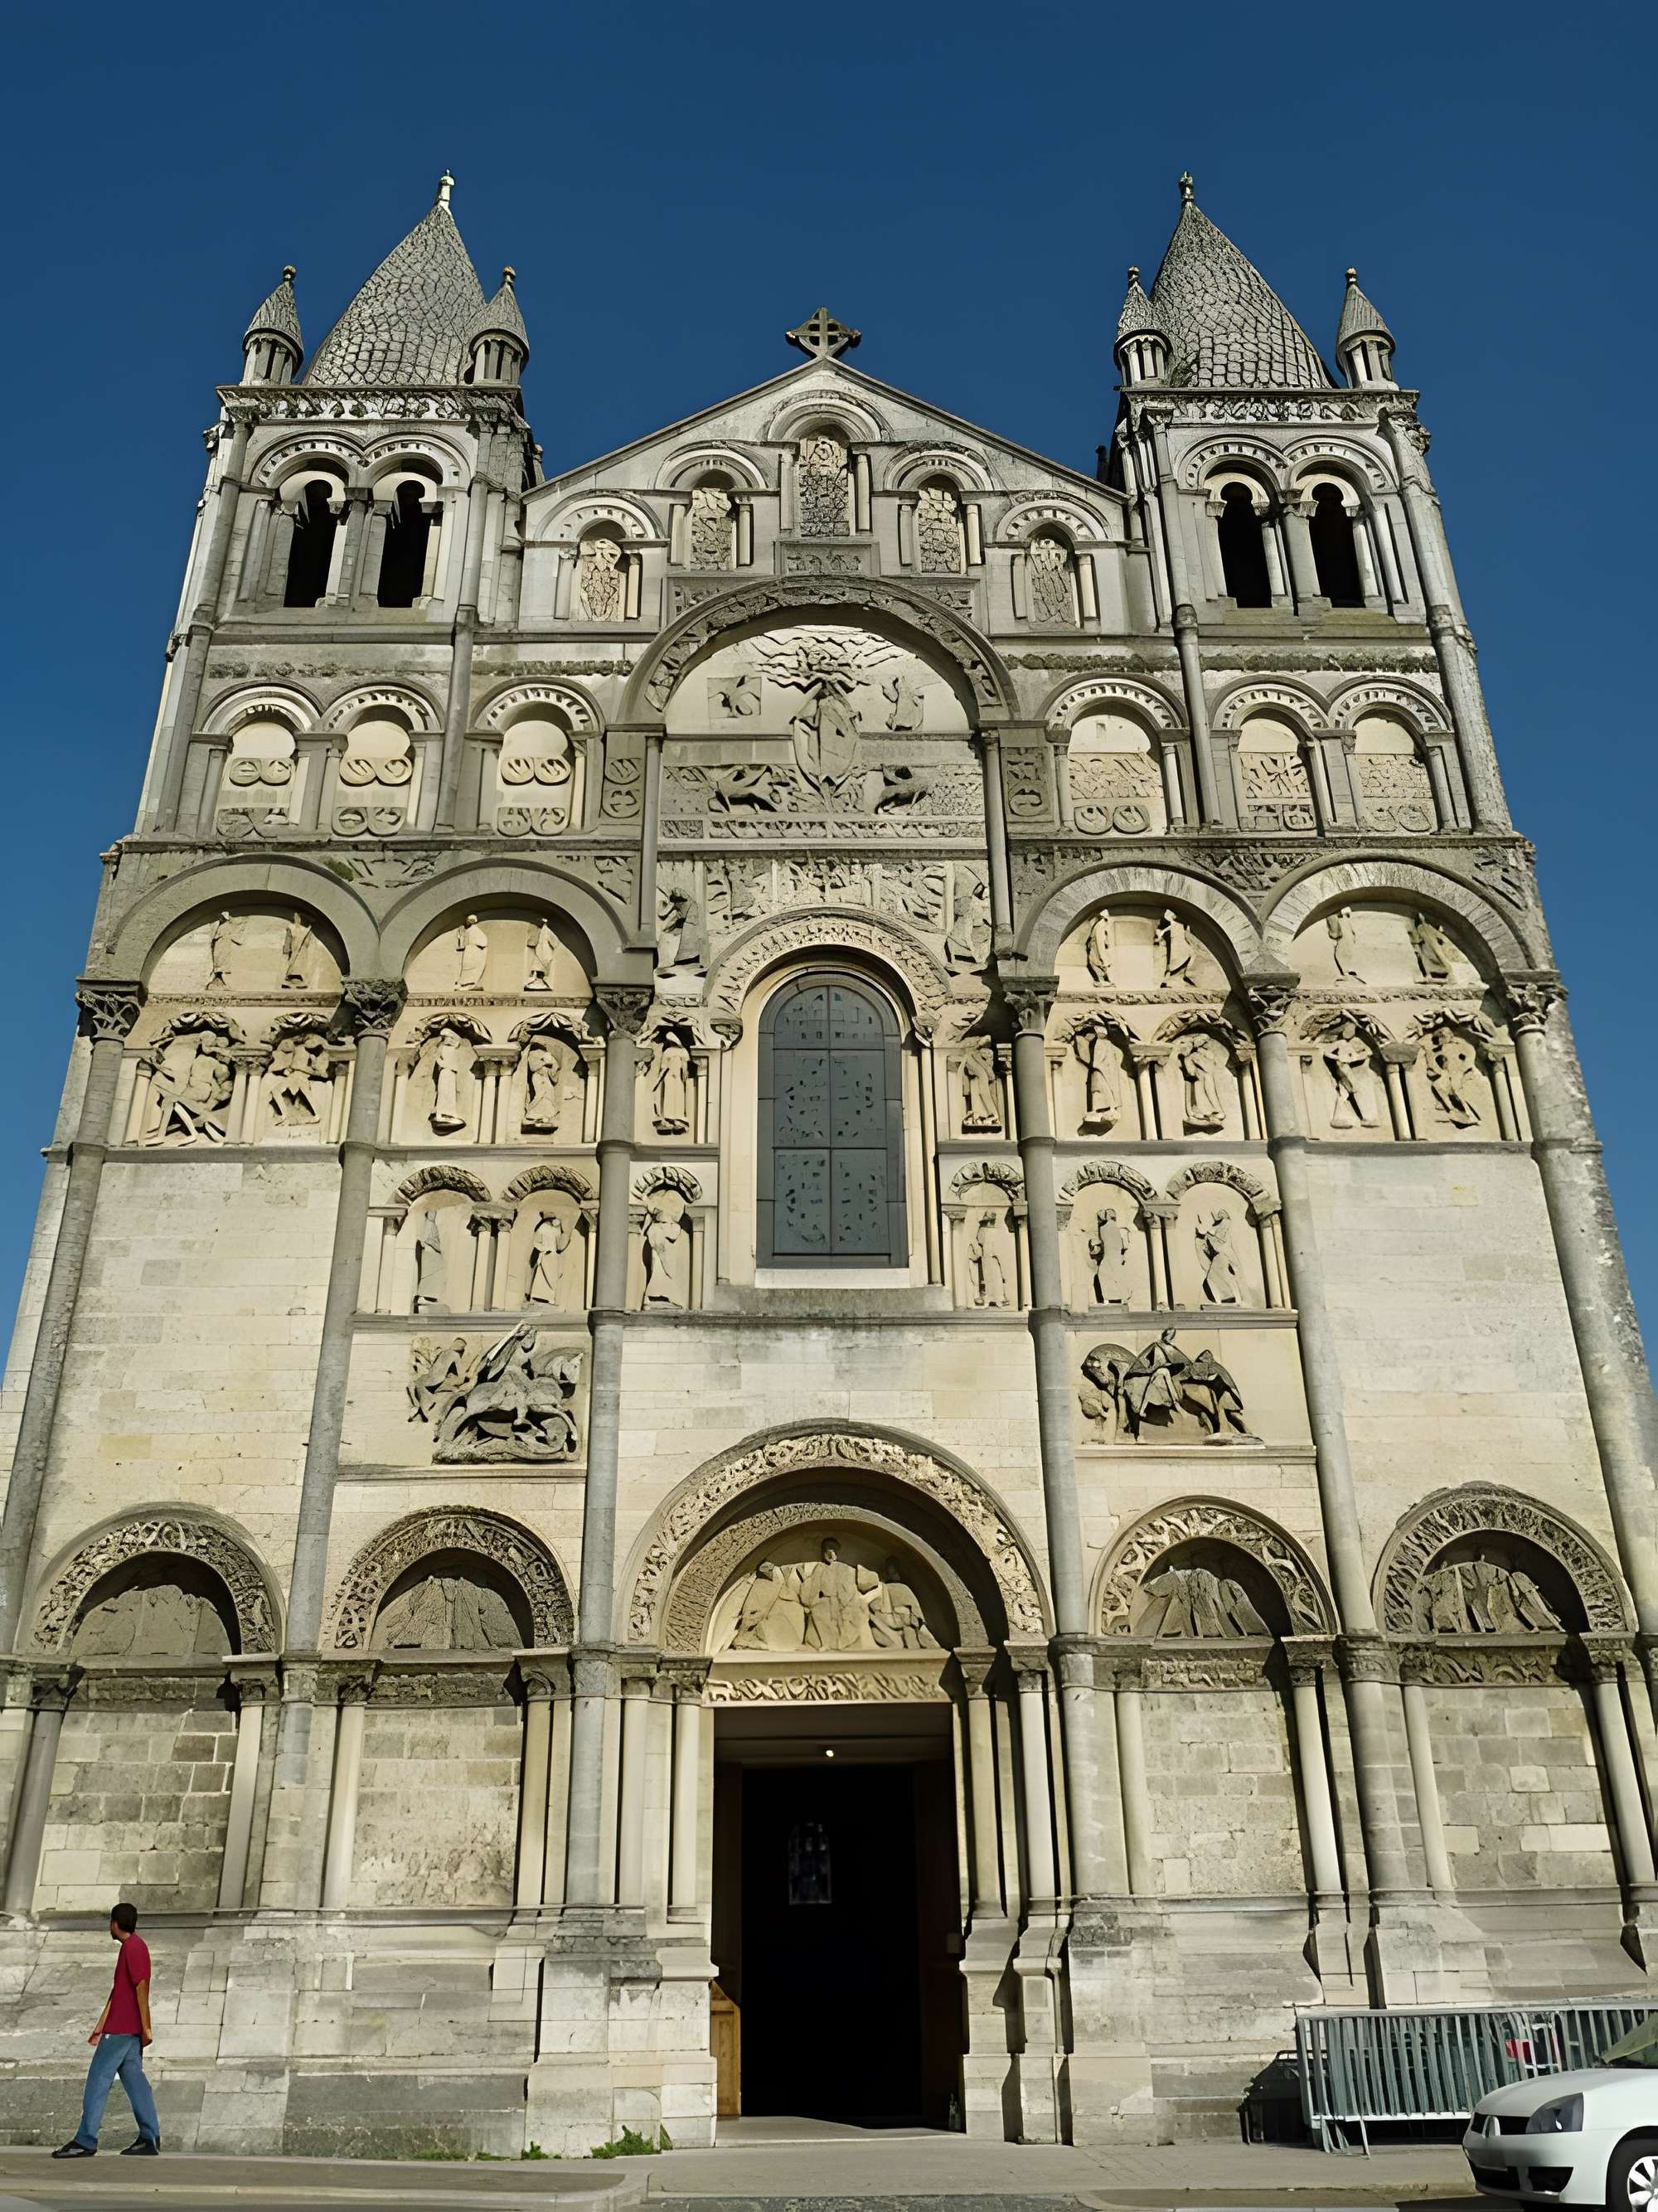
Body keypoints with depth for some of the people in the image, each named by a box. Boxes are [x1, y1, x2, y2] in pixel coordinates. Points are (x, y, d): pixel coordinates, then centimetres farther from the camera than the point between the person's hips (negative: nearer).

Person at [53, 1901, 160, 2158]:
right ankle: (150, 2139, 6)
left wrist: (146, 2028, -19)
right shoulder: (133, 1946, 18)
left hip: (121, 2030, -9)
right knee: (134, 2081, 7)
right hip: (129, 2030, 9)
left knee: (98, 2080, -3)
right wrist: (100, 2026, 23)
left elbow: (141, 1987, -18)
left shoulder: (133, 1947, -13)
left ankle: (85, 2141, 1)